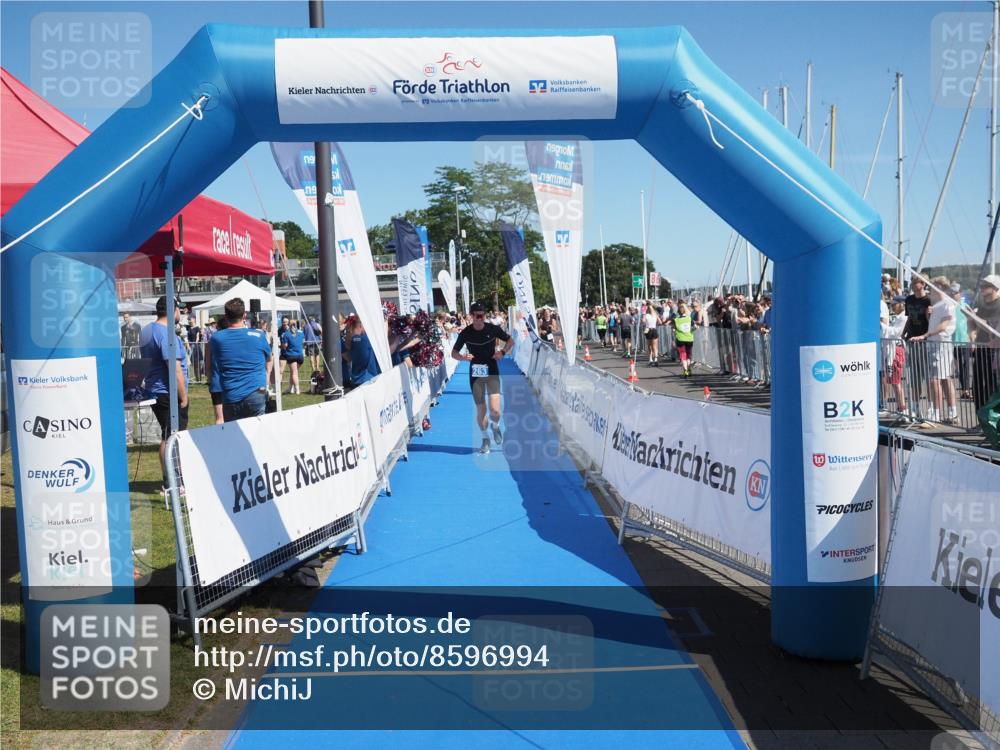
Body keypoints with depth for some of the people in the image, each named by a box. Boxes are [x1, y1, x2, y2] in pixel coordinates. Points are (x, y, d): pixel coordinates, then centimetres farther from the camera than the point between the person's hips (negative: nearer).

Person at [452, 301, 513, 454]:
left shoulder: (493, 329, -7)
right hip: (475, 374, 1)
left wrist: (502, 352, -9)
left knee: (495, 410, -13)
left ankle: (495, 426, 23)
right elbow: (454, 353, 1)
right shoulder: (466, 333, -7)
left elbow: (510, 341, 8)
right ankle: (485, 439, 29)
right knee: (480, 410, 6)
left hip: (492, 372, -1)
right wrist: (463, 357, -20)